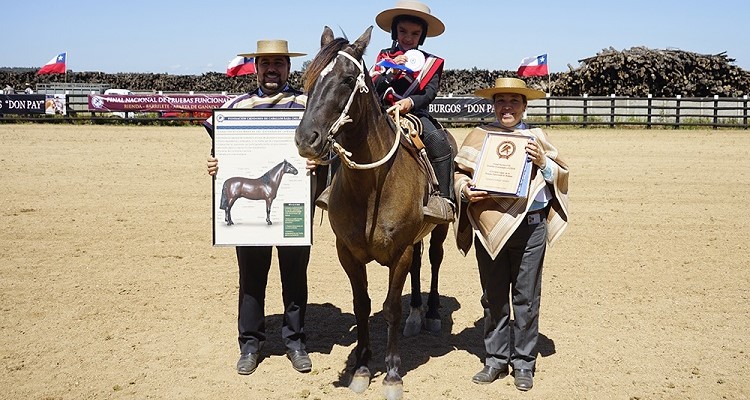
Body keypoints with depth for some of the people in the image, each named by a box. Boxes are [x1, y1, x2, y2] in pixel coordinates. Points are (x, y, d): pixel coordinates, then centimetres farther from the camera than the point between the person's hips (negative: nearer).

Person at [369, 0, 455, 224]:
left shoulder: (430, 62, 12)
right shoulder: (385, 56, 14)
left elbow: (430, 93, -2)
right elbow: (373, 88, 2)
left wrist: (412, 102, -23)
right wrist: (391, 72, -16)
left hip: (417, 113, -2)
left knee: (438, 140, -30)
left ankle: (443, 198, -31)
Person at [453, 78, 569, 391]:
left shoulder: (537, 137, 7)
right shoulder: (478, 137, 7)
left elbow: (560, 178, 9)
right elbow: (459, 173, 10)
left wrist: (543, 162, -9)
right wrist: (465, 190, -10)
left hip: (529, 226, -1)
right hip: (488, 226, 1)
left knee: (526, 297, 5)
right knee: (493, 296, 10)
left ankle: (523, 362, 18)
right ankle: (496, 359, 23)